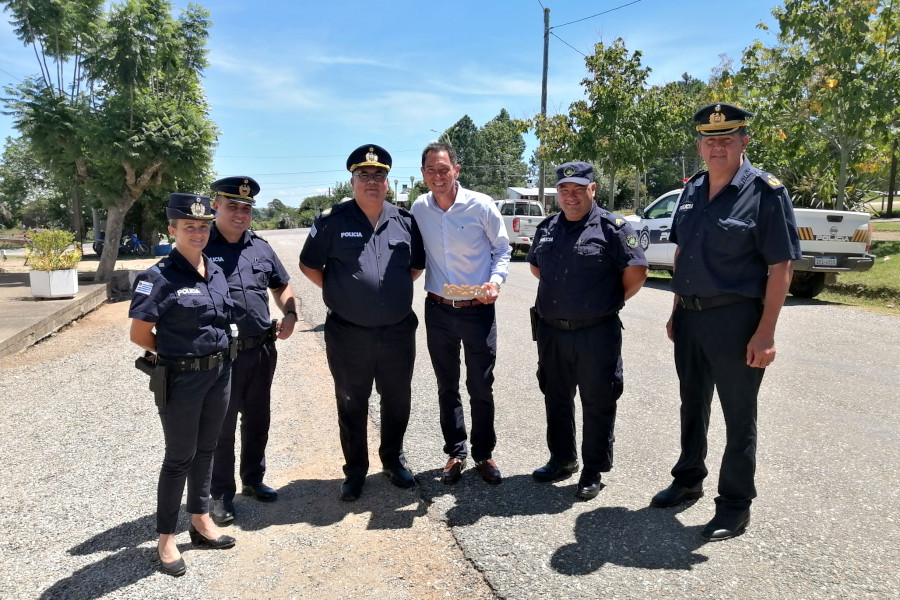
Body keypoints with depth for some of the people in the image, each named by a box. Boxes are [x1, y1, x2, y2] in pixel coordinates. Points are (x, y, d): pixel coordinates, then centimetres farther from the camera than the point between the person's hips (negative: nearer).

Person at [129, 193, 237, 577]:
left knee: (205, 449, 18)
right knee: (179, 457, 6)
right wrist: (175, 352, -1)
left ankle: (200, 520, 36)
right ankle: (166, 539, 23)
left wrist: (214, 353, 7)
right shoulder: (159, 278, -16)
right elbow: (139, 335, -12)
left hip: (219, 372, 6)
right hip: (181, 378, -6)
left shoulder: (216, 272, 4)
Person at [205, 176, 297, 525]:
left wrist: (290, 315, 2)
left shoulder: (261, 248, 9)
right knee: (222, 426, 7)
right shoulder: (201, 248, -7)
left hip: (262, 350, 5)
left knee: (258, 419, 17)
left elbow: (282, 286, 20)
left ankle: (253, 479, 36)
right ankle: (221, 493, 23)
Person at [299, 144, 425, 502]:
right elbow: (309, 265, 2)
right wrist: (338, 293, 0)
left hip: (398, 332, 3)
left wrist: (396, 290, 7)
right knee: (351, 405, 11)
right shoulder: (332, 221, -5)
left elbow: (417, 266, 16)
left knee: (397, 401, 15)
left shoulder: (405, 221, 4)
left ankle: (393, 460, 37)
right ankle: (355, 470, 28)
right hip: (348, 334, -2)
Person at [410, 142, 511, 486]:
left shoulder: (481, 205, -9)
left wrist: (496, 280, -15)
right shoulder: (418, 208, 0)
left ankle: (484, 454, 23)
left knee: (481, 387, 5)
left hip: (478, 310, -3)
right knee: (447, 387, 12)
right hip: (438, 311, 3)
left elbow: (502, 249, 1)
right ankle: (456, 452, 28)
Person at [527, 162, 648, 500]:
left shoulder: (612, 227, -8)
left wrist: (610, 301, 2)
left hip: (596, 334, -5)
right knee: (556, 399, 17)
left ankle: (594, 471, 20)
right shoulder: (546, 228, 10)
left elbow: (636, 272, -10)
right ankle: (562, 459, 34)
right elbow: (536, 267, 24)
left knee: (598, 404, 5)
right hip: (551, 332, 6)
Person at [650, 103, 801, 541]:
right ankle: (688, 480, 37)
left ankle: (735, 506, 20)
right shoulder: (691, 190, 9)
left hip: (735, 319, -6)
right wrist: (677, 310, 13)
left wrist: (765, 333, -17)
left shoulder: (766, 192, -10)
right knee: (692, 406, 19)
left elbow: (780, 267, -13)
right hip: (689, 316, 6)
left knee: (739, 417, 6)